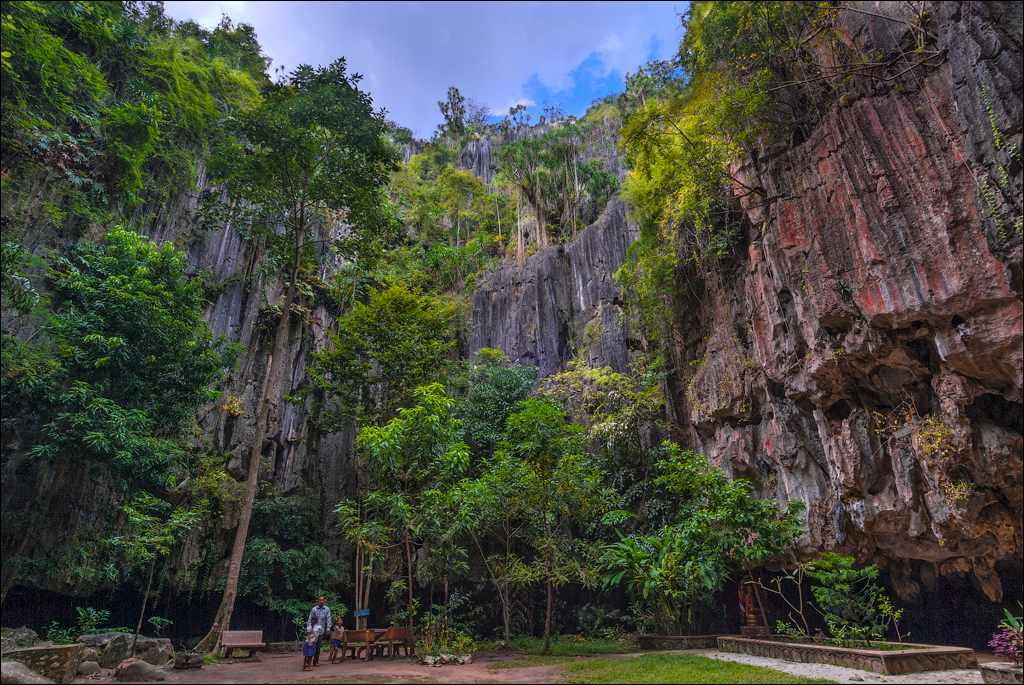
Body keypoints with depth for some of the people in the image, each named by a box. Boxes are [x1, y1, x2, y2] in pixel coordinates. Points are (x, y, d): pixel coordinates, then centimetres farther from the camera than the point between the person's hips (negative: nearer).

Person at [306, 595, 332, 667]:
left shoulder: (327, 609, 0)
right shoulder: (314, 609, -1)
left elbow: (328, 619, -2)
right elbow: (309, 619, -2)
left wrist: (328, 629, -12)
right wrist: (308, 629, -11)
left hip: (321, 630, 1)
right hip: (313, 630, -1)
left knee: (318, 646, 8)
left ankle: (316, 661, 18)